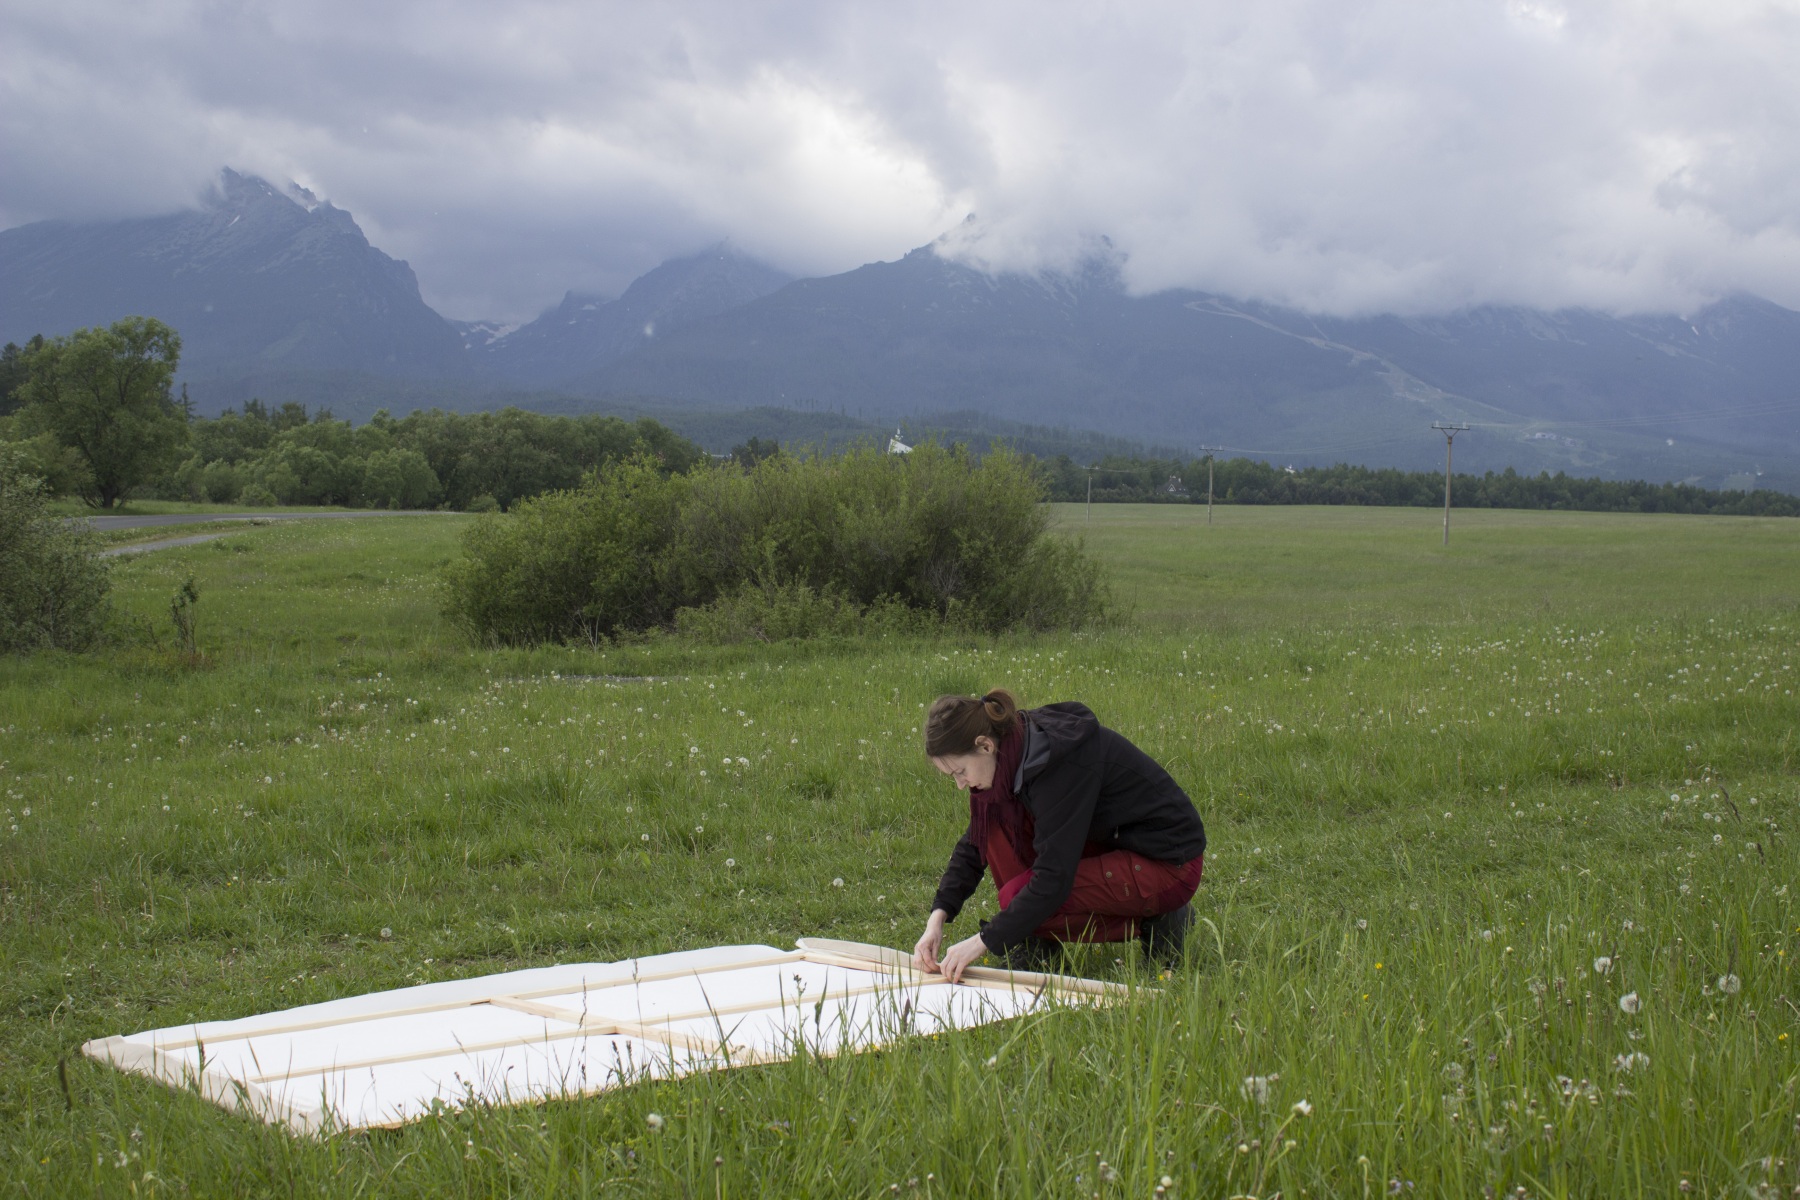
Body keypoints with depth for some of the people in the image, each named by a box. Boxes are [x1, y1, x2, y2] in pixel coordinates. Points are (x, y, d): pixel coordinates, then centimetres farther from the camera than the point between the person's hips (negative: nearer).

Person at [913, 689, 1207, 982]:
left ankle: (1152, 922, -5)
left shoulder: (1057, 761, -29)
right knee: (997, 818, -8)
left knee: (1018, 896, -22)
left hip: (1171, 865, -8)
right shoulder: (1014, 752, -3)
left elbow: (1054, 878, -29)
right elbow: (974, 843, 6)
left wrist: (983, 941, -24)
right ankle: (1035, 939, -1)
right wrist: (938, 917, -6)